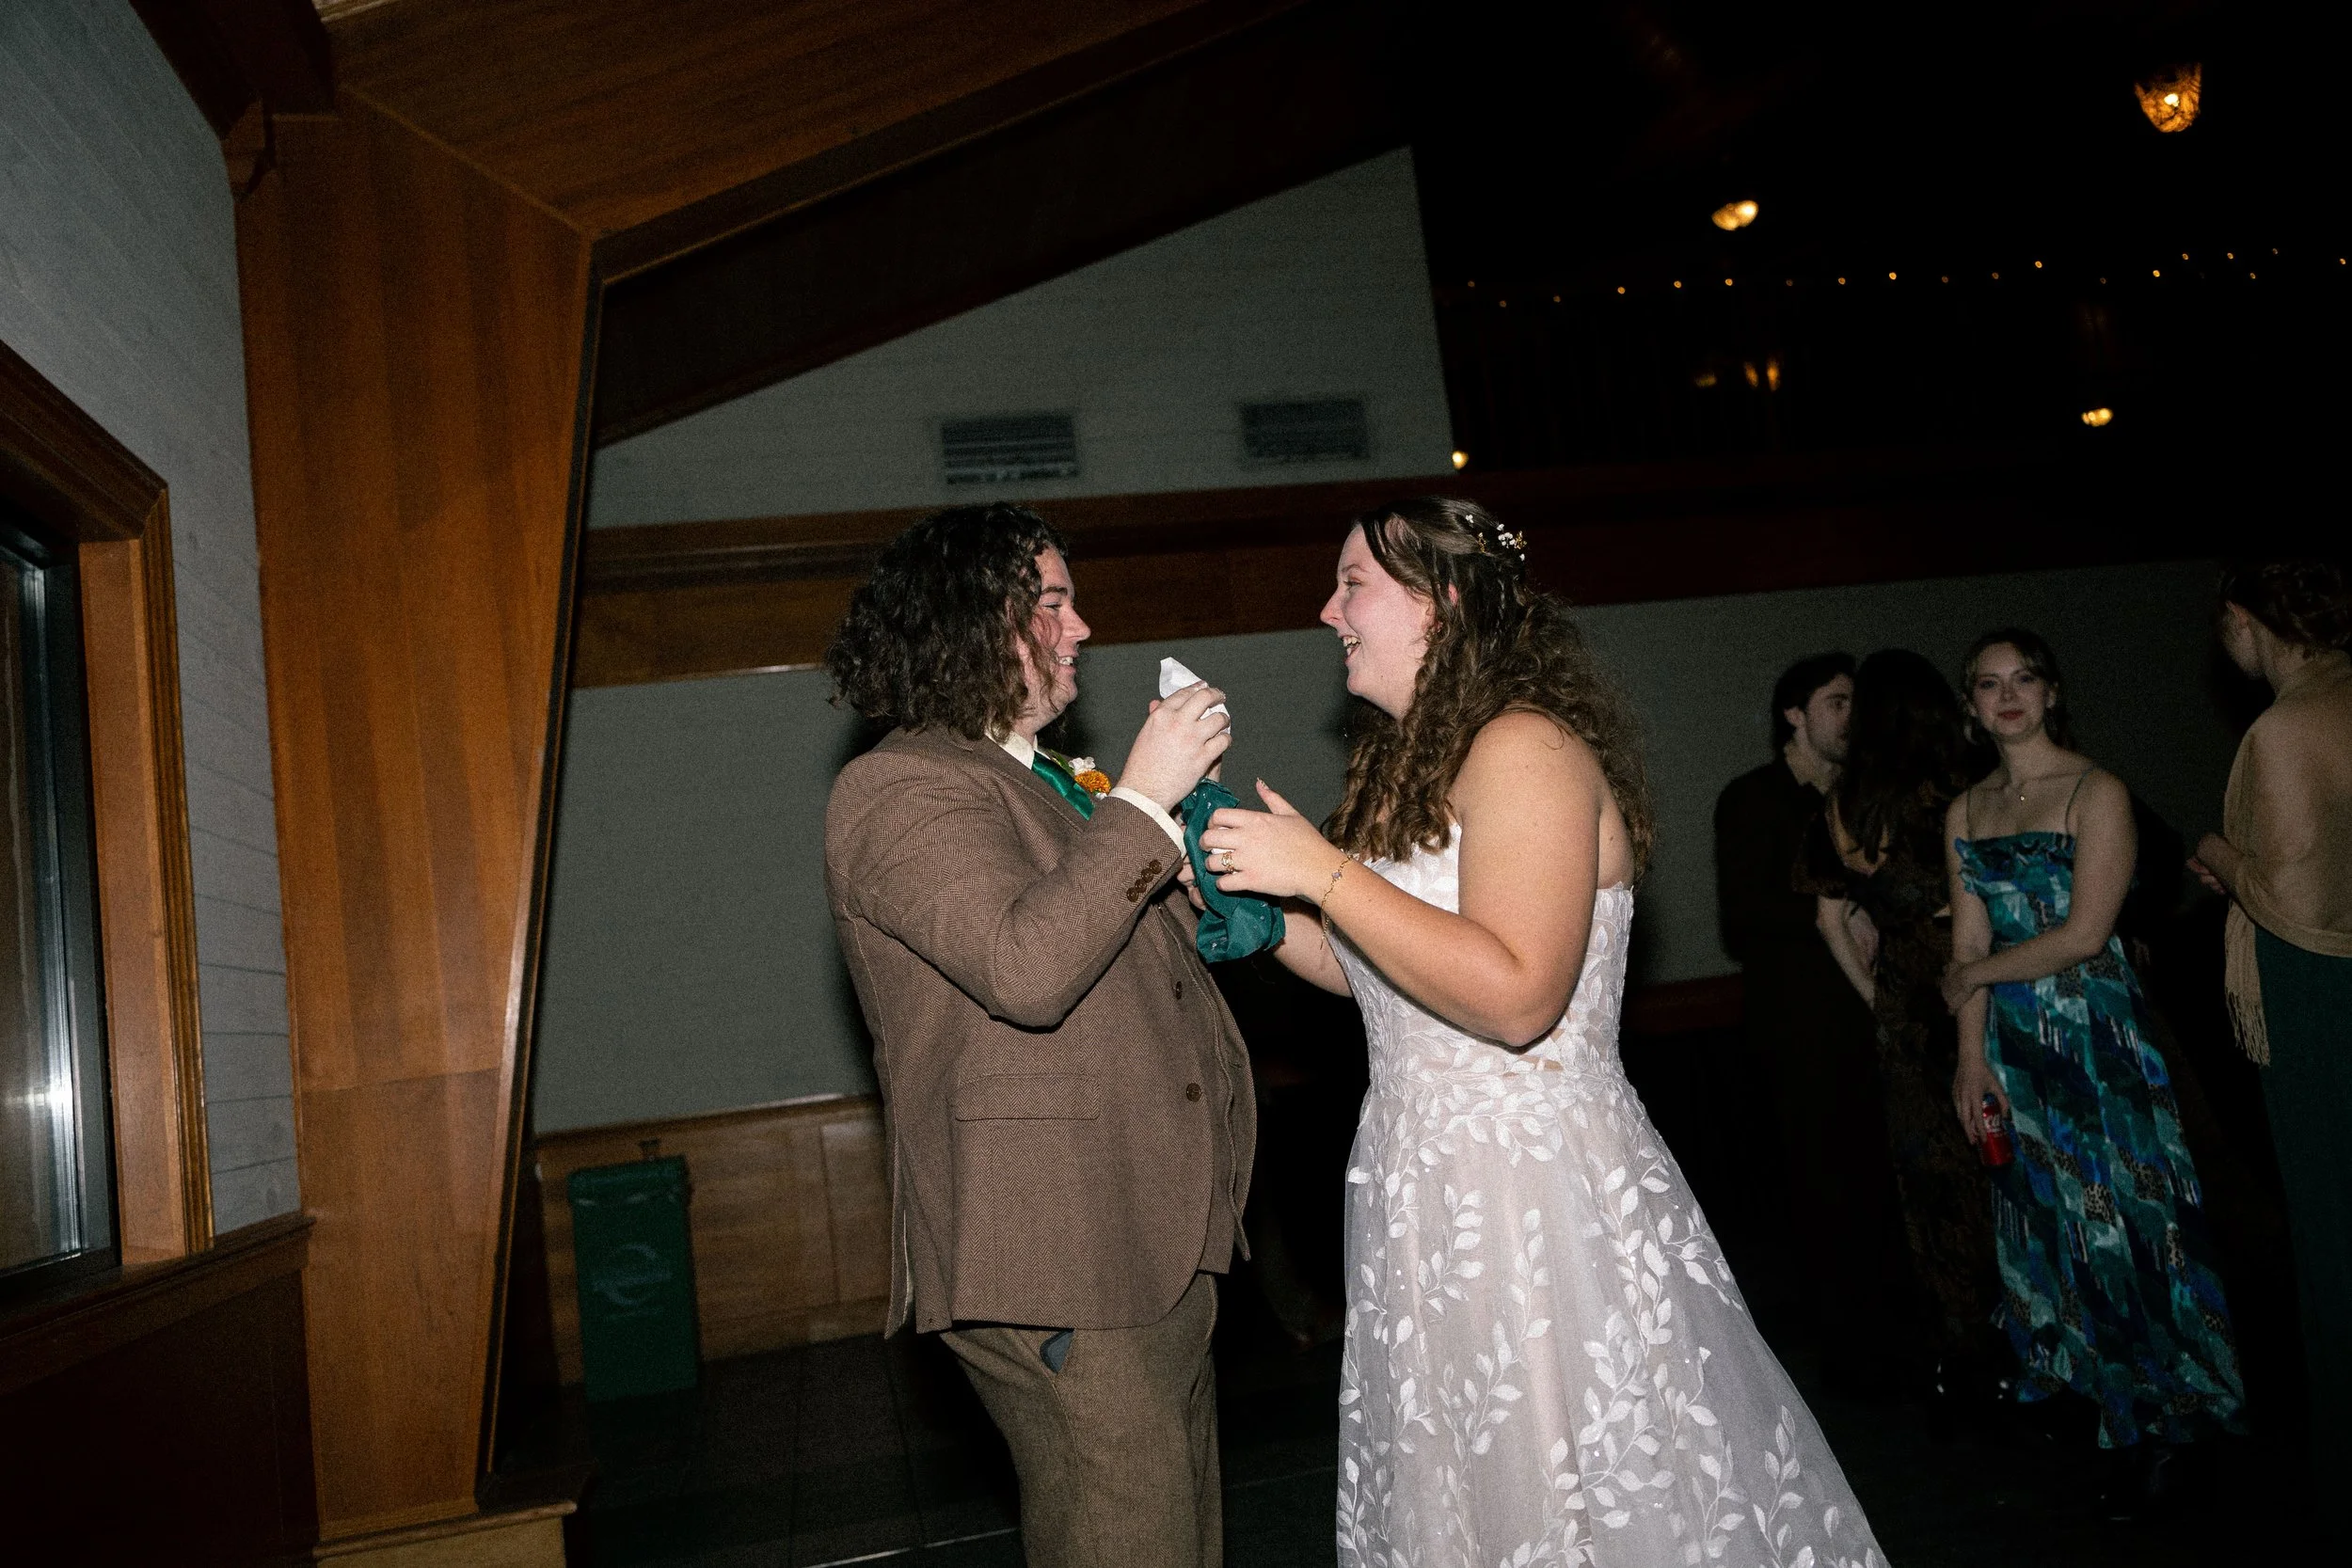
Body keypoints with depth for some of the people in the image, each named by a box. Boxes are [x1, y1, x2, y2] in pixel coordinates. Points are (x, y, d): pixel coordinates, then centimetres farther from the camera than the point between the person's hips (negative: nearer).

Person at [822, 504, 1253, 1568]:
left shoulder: (1046, 782, 19)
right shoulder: (897, 789, -12)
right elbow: (1025, 969, -27)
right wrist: (1140, 798, -19)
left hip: (1158, 1244, 10)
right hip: (1053, 1266, -9)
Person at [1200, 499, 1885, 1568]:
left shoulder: (1526, 746, -15)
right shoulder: (1410, 761, 14)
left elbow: (1516, 995, -25)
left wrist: (1322, 870, -22)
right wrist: (1251, 896, 6)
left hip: (1536, 1188, -9)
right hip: (1426, 1186, 9)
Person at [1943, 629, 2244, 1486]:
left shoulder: (2097, 792, -8)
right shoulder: (1965, 812, 8)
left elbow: (2083, 933, -14)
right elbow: (1970, 940, 5)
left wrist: (1976, 975, -5)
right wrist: (1971, 1054, -1)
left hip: (2097, 1032, -5)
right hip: (2011, 1042, 5)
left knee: (2120, 1213, 0)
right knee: (2047, 1216, 13)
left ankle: (2159, 1424, 14)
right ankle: (2089, 1392, 29)